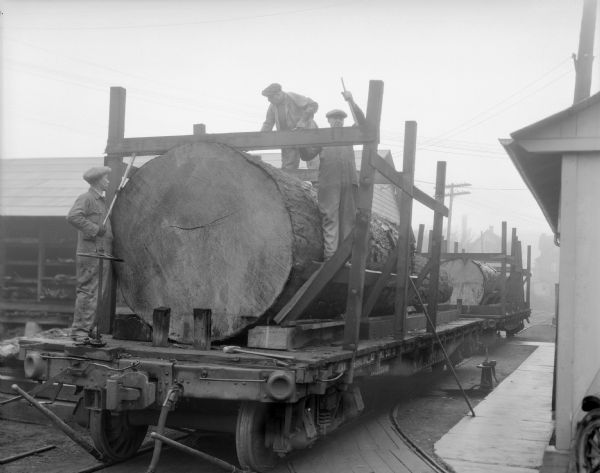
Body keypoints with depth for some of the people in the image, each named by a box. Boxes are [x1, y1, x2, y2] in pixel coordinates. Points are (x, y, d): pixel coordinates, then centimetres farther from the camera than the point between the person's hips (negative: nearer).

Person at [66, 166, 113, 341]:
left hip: (102, 254, 9)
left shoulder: (101, 200, 22)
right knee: (88, 292, -9)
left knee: (97, 294, 10)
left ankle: (87, 329, 16)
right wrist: (95, 229, -22)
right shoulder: (86, 198, -7)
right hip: (91, 254, -9)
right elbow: (73, 217, -24)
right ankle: (79, 331, -6)